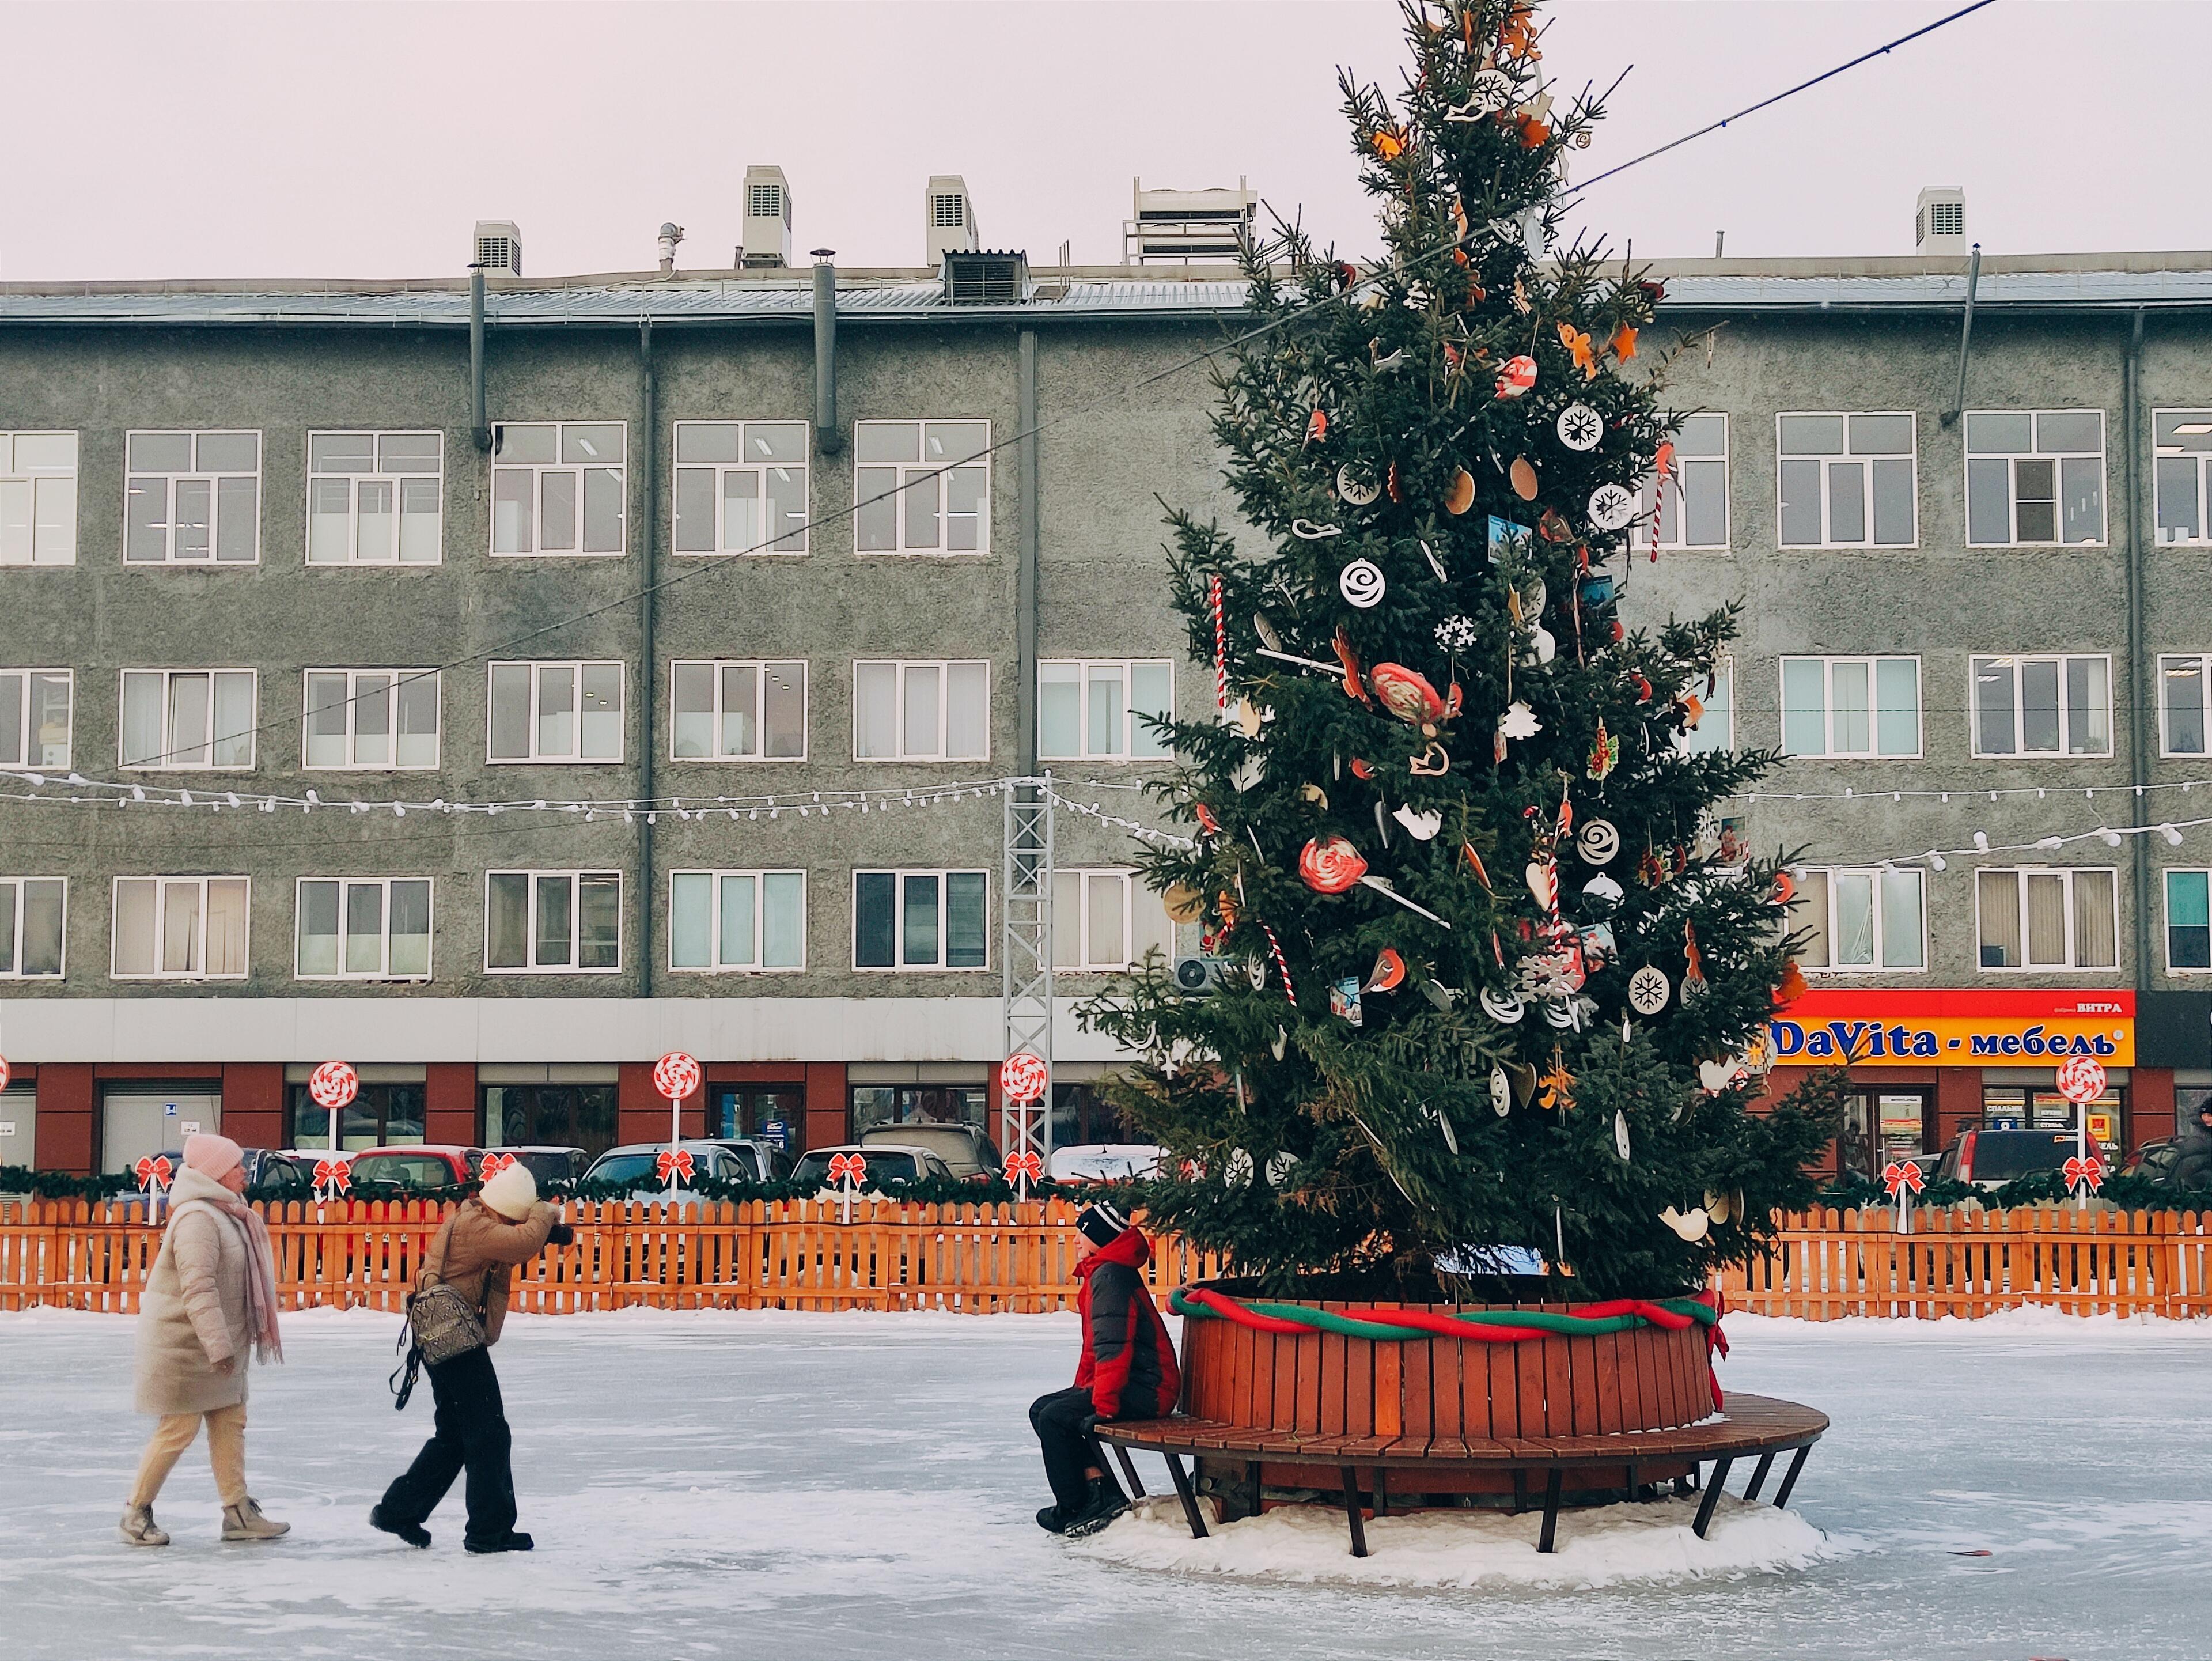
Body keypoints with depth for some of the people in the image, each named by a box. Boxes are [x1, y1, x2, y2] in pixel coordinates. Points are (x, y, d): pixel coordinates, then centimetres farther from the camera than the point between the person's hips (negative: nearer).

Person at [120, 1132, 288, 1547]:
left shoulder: (225, 1214, 12)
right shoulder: (197, 1218, -20)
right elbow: (198, 1289, -27)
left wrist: (229, 1342, 26)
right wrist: (219, 1345, -30)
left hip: (217, 1343, 10)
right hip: (185, 1345, -10)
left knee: (230, 1423, 8)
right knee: (179, 1430, -2)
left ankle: (238, 1512, 12)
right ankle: (136, 1512, 11)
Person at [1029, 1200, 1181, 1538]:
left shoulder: (1109, 1276, -16)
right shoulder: (1100, 1273, 18)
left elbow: (1112, 1347, -24)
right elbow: (1095, 1346, 25)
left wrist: (1103, 1406, -25)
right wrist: (1082, 1391, 20)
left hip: (1145, 1389, -11)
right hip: (1134, 1385, 11)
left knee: (1056, 1418, -18)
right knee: (1042, 1410, 7)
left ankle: (1072, 1509, -5)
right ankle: (1103, 1493, -2)